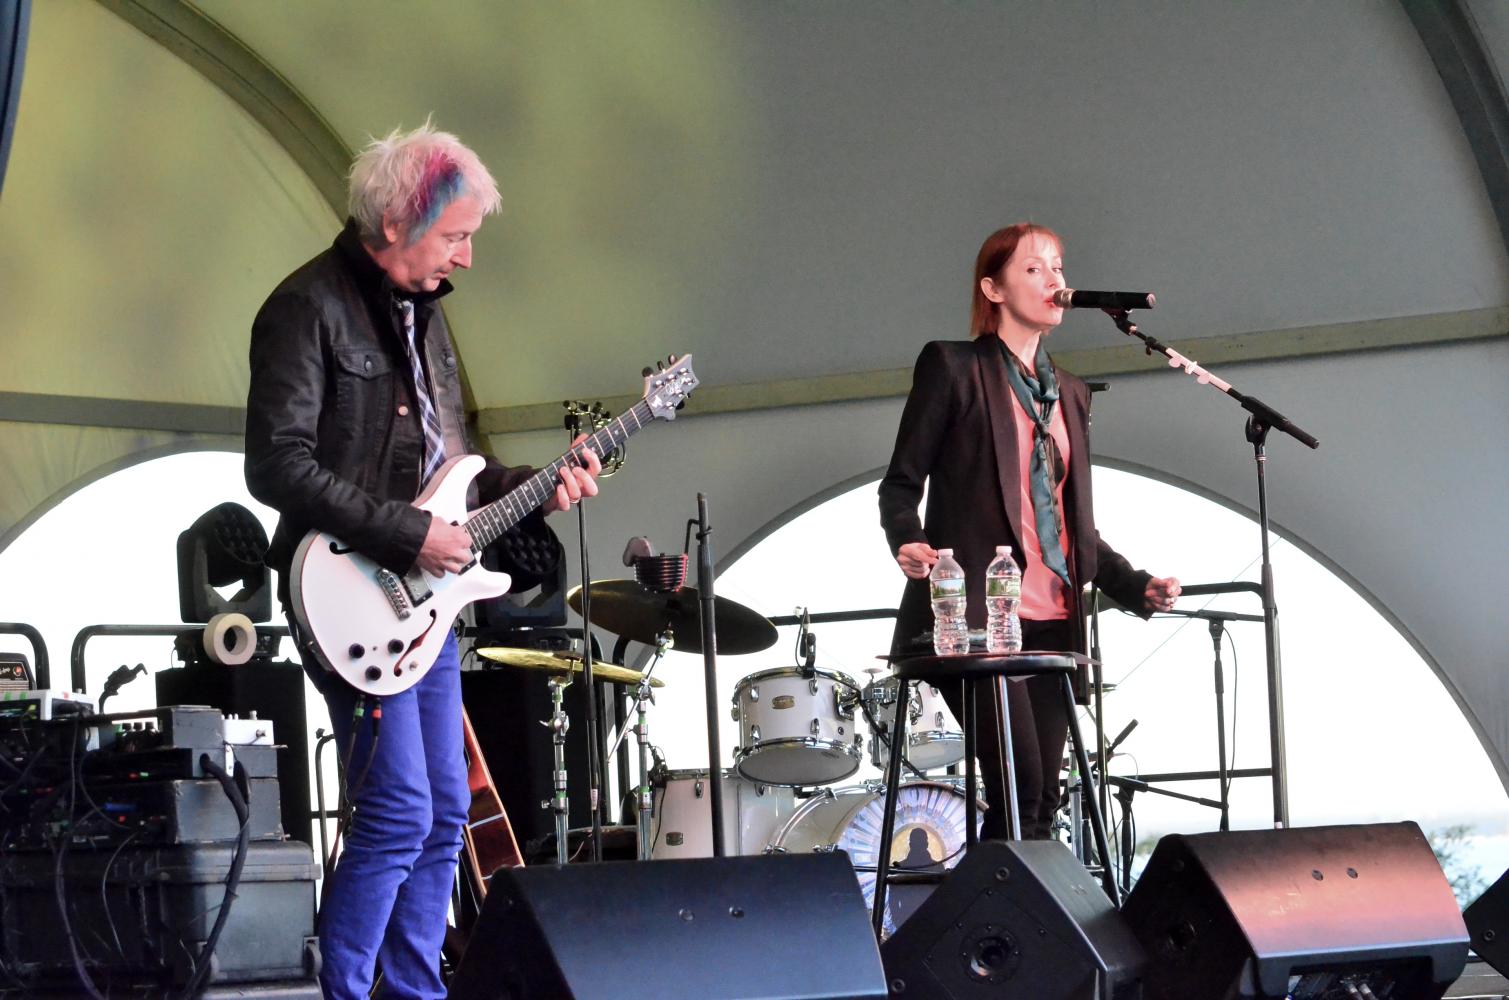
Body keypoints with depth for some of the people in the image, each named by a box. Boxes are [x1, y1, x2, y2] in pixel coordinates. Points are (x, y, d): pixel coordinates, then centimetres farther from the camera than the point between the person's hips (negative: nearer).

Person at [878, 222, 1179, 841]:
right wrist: (909, 541, -21)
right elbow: (902, 482, -1)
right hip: (976, 613, -6)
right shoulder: (952, 367, 2)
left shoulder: (1069, 394, 21)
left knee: (1041, 800, 1)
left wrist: (1137, 587, 9)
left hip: (1052, 623, 6)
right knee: (1020, 786, -17)